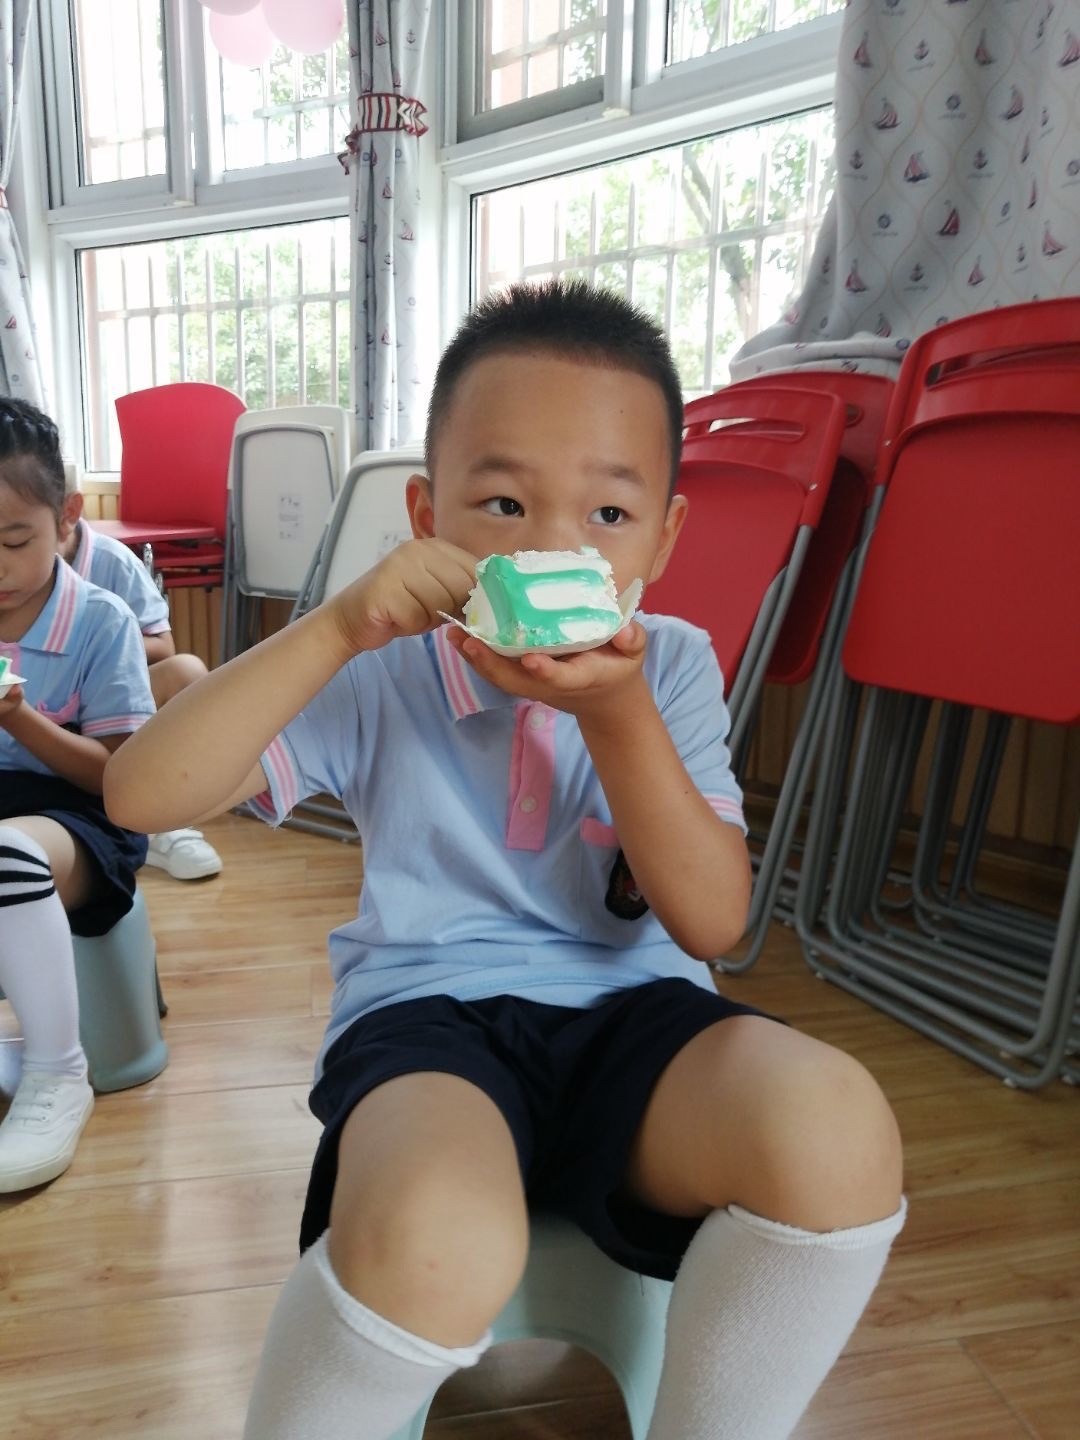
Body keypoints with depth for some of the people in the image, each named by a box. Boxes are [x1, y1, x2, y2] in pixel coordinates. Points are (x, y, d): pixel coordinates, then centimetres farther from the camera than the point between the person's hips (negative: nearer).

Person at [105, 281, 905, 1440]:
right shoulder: (384, 679, 0)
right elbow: (140, 796, -9)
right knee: (437, 1241, -37)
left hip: (632, 1015, 3)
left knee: (835, 1129, -30)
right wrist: (338, 627, -20)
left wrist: (616, 711, -19)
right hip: (426, 1015, -2)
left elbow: (713, 922, -4)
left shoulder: (673, 668, 4)